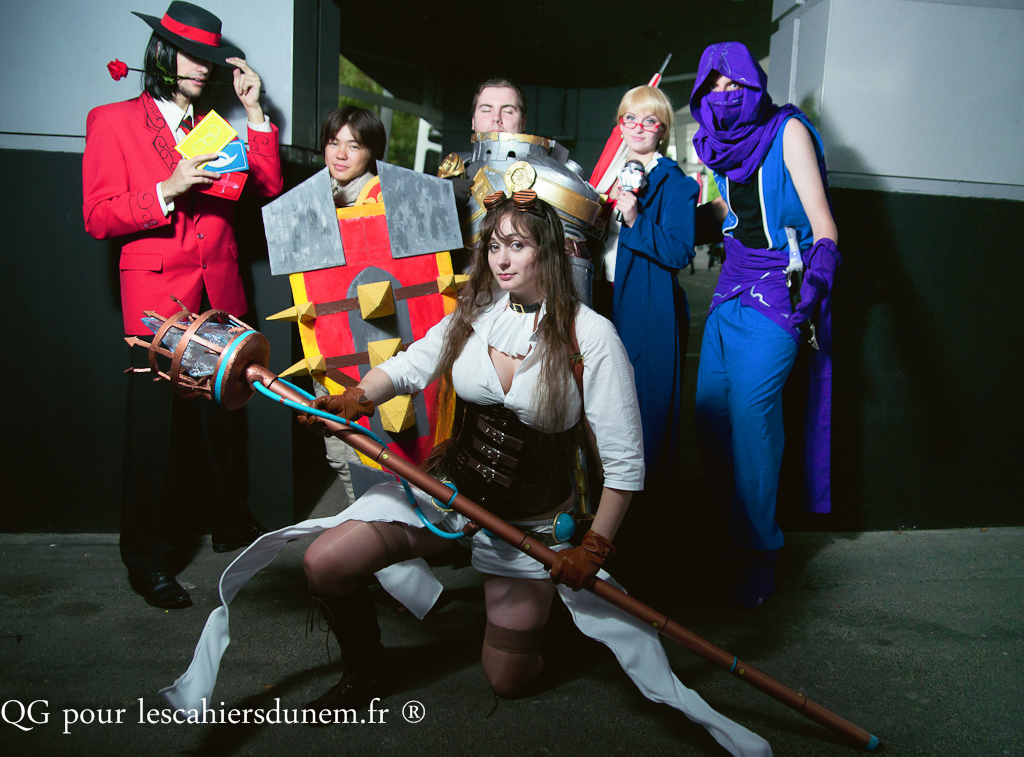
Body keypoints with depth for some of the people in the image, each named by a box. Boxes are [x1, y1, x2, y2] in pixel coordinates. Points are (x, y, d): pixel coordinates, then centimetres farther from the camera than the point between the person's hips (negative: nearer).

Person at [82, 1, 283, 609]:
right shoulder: (113, 121, 5)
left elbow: (271, 189, 6)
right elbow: (99, 218, -3)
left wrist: (253, 112, 4)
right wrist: (168, 190, -15)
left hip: (218, 293, 4)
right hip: (156, 294, -4)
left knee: (220, 414, 6)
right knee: (155, 427, -2)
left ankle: (231, 525, 26)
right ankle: (147, 559, 11)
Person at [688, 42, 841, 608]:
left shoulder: (787, 130, -3)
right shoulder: (721, 145, 15)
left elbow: (820, 218, -13)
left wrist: (819, 268, -30)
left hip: (775, 294, -6)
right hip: (731, 288, 7)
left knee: (750, 414, -11)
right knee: (710, 411, 4)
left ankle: (759, 554, 3)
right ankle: (728, 524, 21)